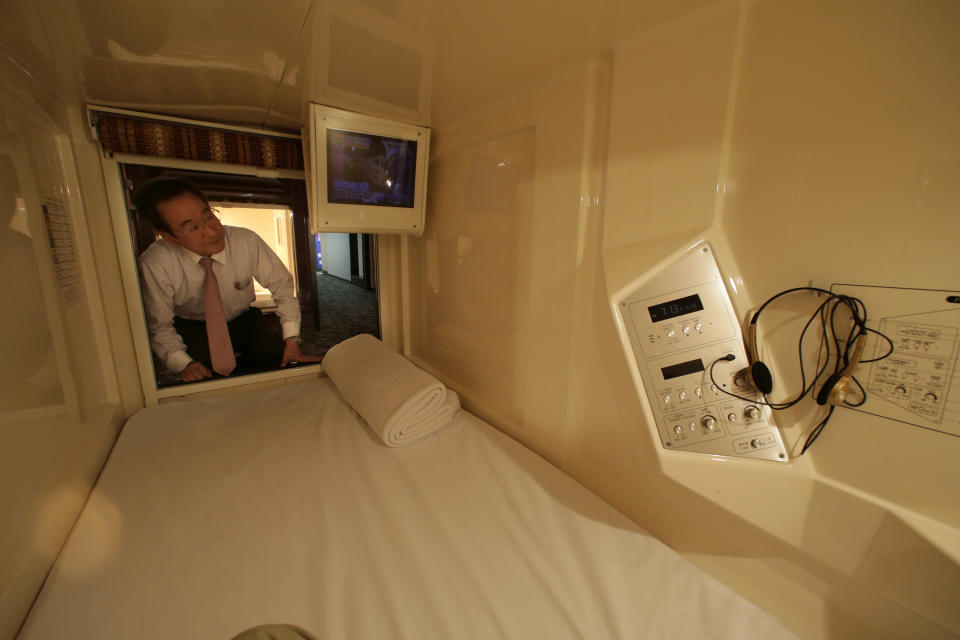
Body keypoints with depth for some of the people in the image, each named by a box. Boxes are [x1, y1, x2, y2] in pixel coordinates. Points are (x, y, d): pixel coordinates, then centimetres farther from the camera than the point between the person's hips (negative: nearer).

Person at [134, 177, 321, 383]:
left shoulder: (246, 241, -25)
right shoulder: (155, 265, -25)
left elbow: (282, 285, -17)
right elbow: (159, 327, -13)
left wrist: (292, 342, -24)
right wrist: (184, 364, -30)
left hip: (245, 319, 1)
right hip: (191, 328, 0)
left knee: (276, 352, -27)